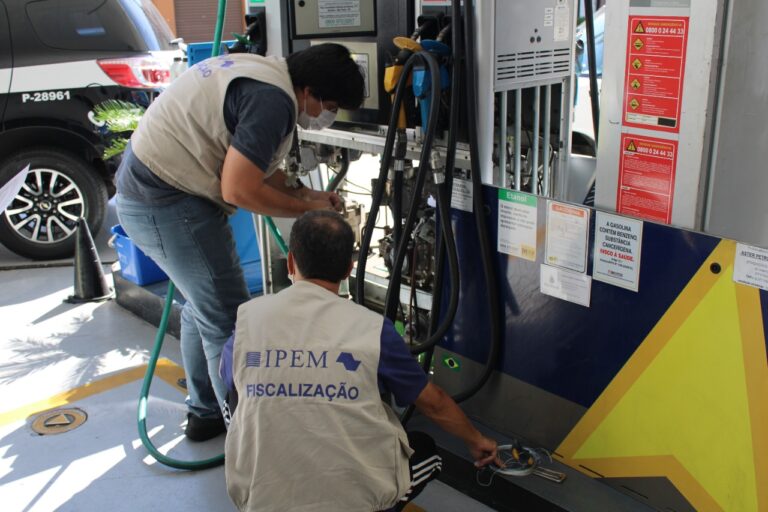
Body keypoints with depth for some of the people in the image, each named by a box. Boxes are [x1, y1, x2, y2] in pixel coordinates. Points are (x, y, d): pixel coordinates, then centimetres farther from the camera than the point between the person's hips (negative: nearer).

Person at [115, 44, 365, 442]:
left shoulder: (263, 72, 12)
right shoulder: (273, 99, -21)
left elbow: (256, 168, 18)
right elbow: (239, 190, -24)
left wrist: (305, 194, 7)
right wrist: (307, 209, -10)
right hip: (167, 204, -11)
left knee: (203, 308, 21)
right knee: (228, 323, -4)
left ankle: (205, 413, 36)